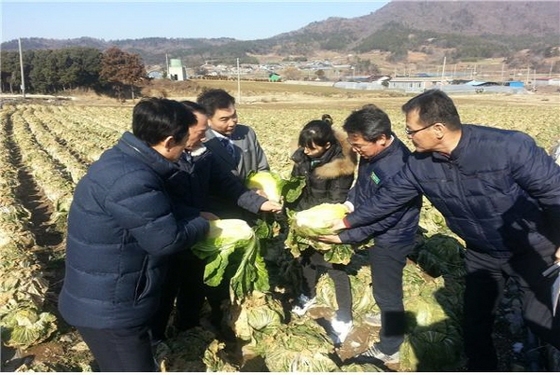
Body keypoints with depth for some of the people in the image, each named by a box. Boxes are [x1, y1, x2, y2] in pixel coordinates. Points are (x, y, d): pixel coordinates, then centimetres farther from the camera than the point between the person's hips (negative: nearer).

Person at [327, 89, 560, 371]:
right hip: (482, 254, 5)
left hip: (534, 249, -4)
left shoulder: (509, 147, -31)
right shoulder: (420, 165, -15)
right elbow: (387, 198, -3)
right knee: (475, 325, 14)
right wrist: (346, 222, 3)